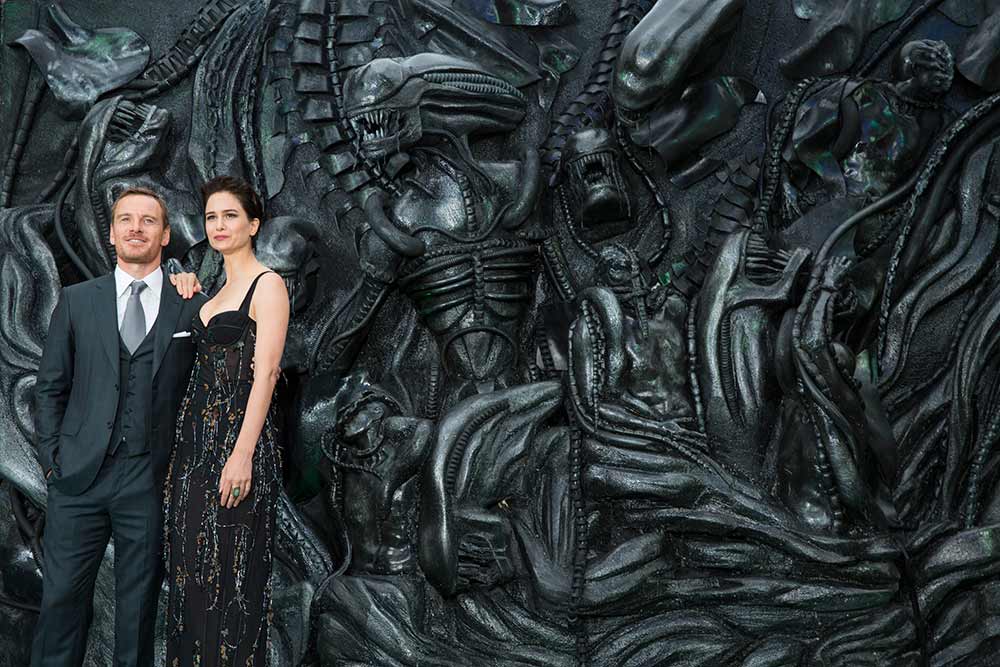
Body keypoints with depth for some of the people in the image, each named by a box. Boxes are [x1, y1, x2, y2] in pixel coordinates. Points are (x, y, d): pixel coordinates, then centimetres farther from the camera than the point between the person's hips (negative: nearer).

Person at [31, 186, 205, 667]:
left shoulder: (193, 308, 4)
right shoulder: (77, 301, 8)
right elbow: (50, 387, 9)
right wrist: (51, 458, 3)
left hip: (151, 482, -1)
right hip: (79, 477, 1)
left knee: (138, 605, 8)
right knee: (62, 597, 3)